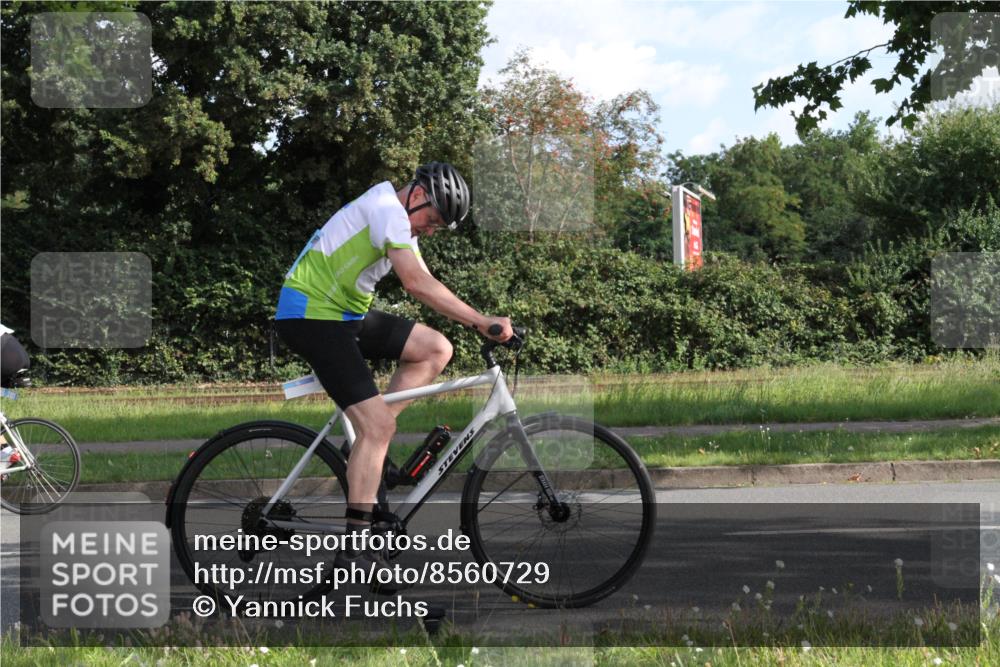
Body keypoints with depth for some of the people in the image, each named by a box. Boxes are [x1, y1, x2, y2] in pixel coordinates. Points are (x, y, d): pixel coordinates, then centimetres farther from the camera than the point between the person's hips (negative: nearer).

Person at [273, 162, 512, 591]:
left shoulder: (398, 220, 15)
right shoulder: (387, 209, -16)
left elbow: (424, 286, 12)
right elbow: (418, 285, -26)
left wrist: (478, 324, 2)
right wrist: (482, 322, -25)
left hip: (344, 314, 10)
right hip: (310, 315, -10)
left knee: (436, 349, 3)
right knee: (379, 425, -15)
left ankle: (367, 446, 4)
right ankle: (355, 549, -13)